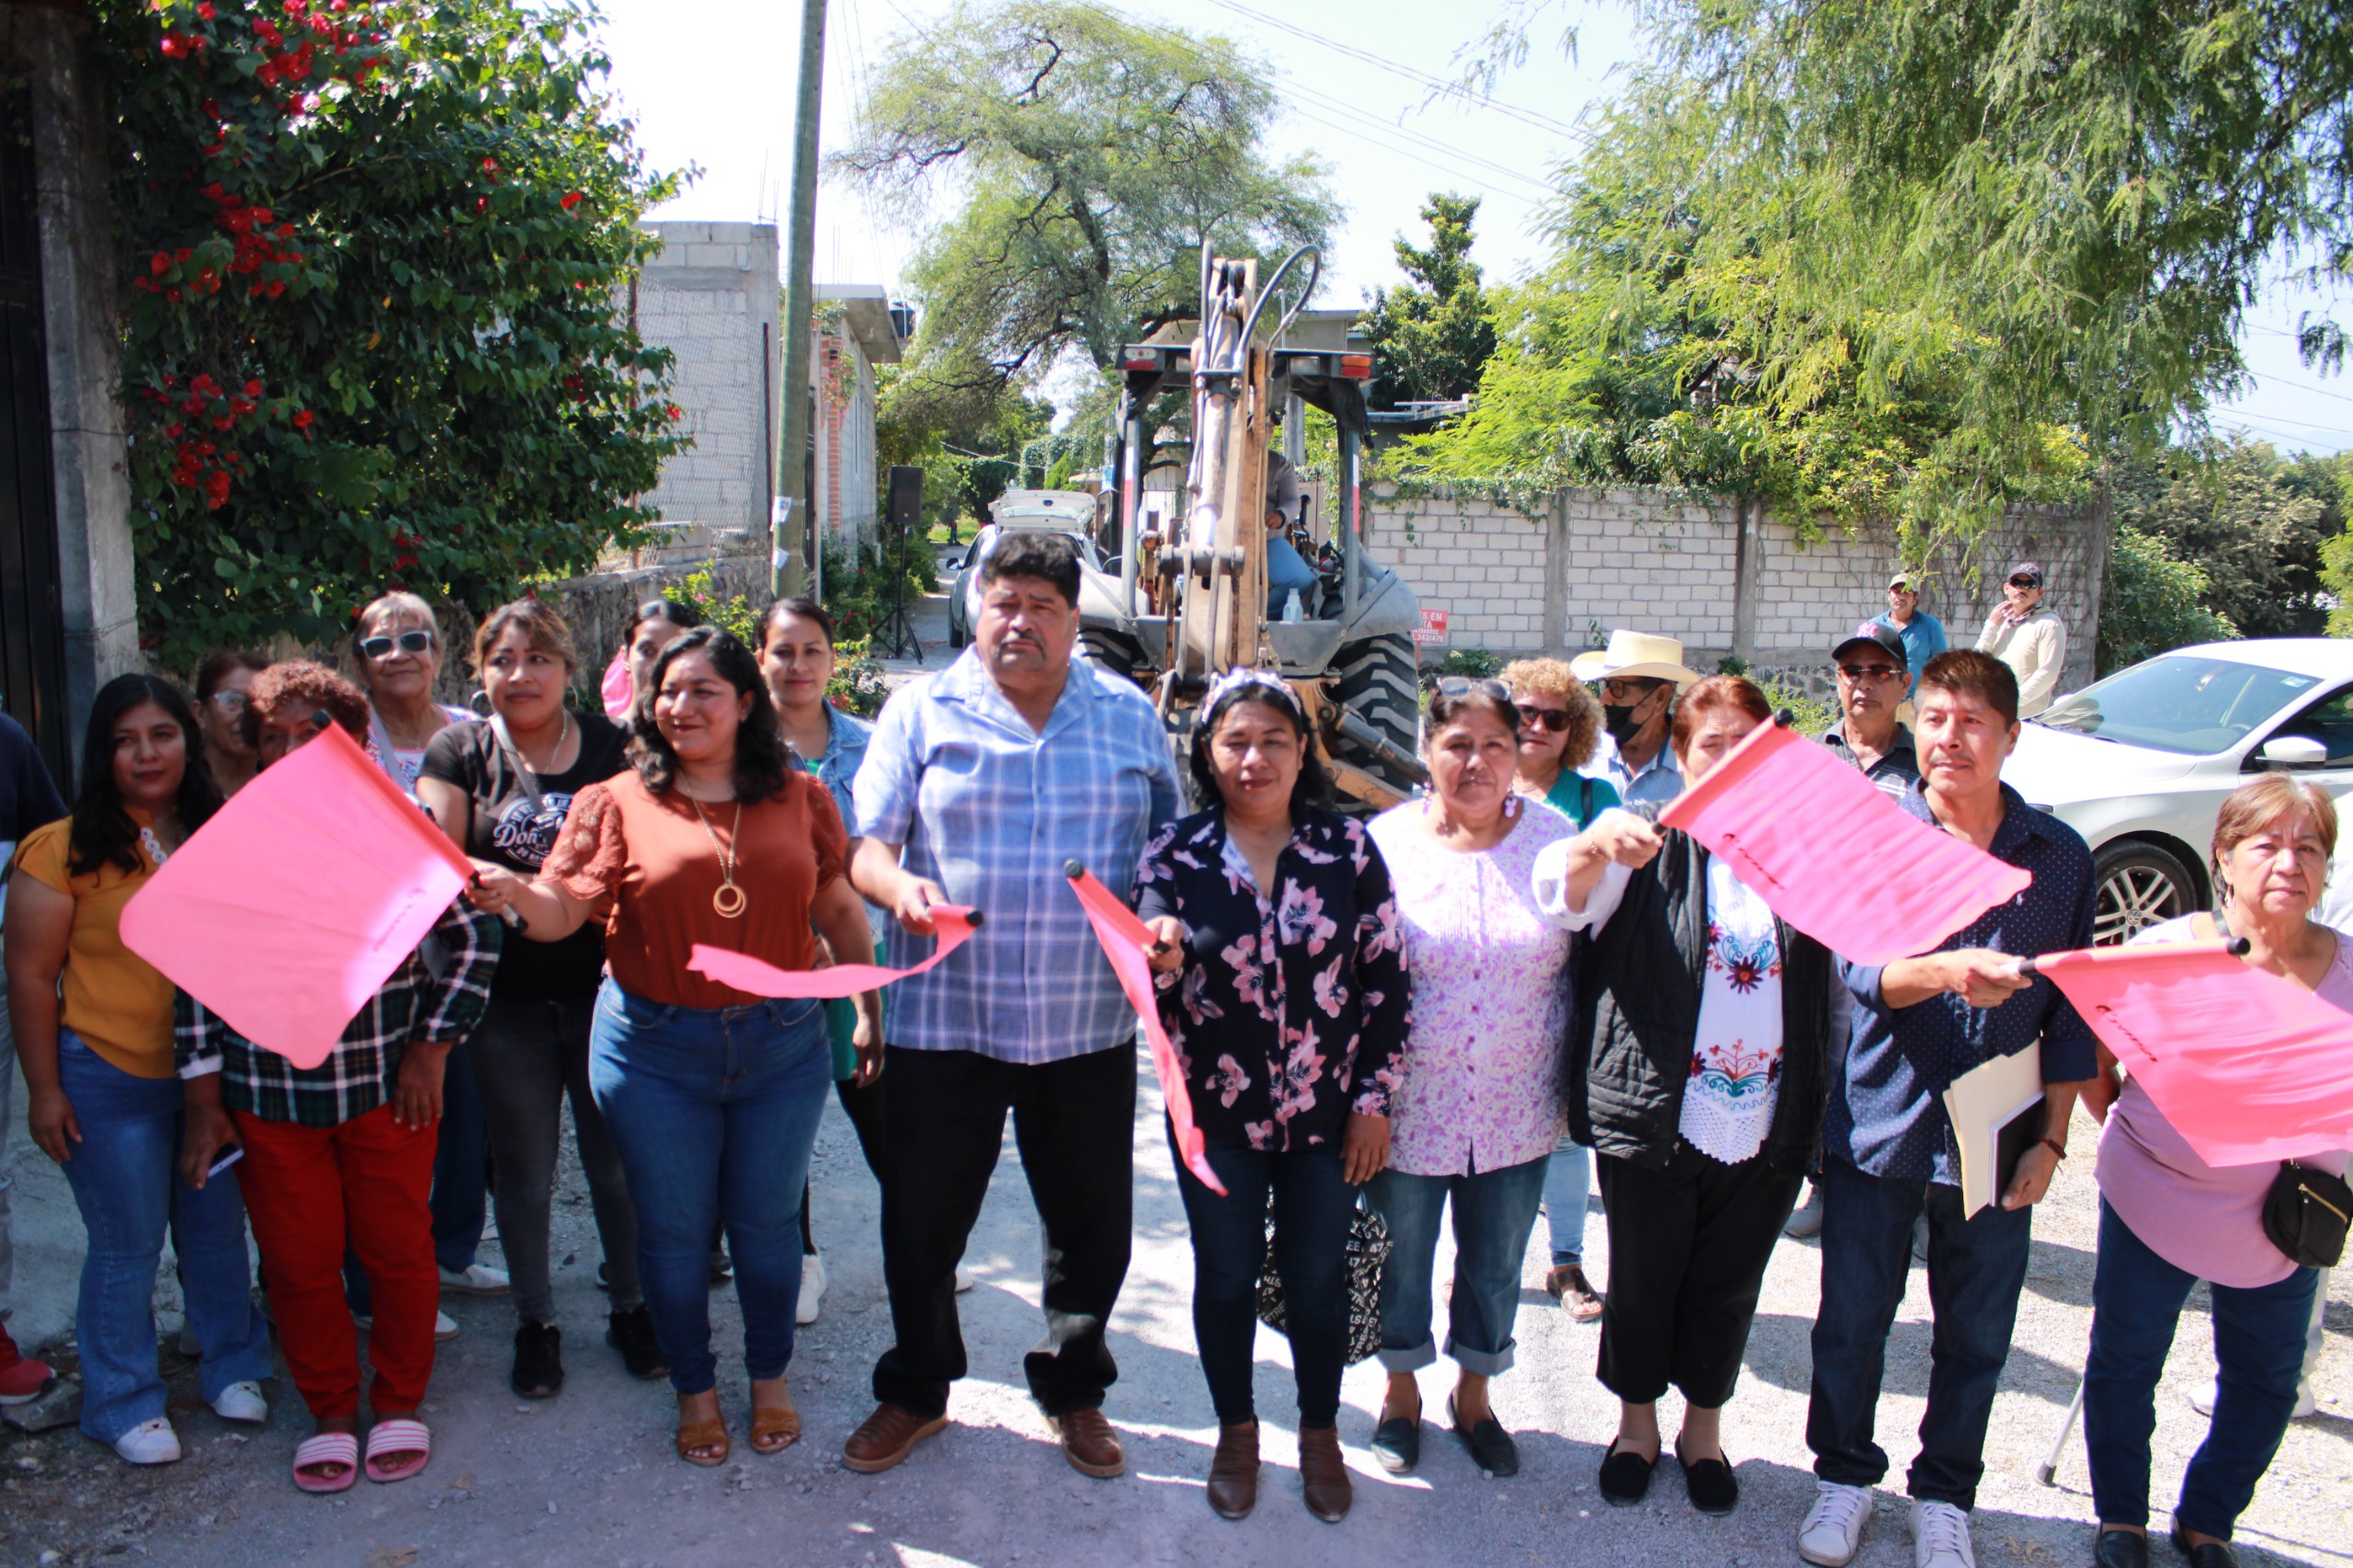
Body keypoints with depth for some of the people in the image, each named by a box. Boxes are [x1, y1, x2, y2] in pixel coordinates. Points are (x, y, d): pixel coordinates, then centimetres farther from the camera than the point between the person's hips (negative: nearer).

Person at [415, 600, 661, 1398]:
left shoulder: (612, 747, 2)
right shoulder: (459, 753, 2)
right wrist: (529, 890, -26)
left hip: (603, 987, 0)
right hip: (509, 997, 0)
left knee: (618, 1160, 8)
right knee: (523, 1171, 11)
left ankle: (632, 1308, 28)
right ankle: (535, 1324, 29)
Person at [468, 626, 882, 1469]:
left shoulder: (801, 799, 2)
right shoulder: (618, 804, -2)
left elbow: (838, 908, 8)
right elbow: (564, 909, -10)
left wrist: (871, 1006, 7)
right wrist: (513, 892, -31)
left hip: (781, 1043, 1)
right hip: (656, 1049, -1)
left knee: (767, 1219, 12)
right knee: (673, 1227, 11)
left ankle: (771, 1376, 35)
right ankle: (695, 1389, 32)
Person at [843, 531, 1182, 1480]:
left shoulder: (1131, 716, 7)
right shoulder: (921, 711, 2)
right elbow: (867, 844, -2)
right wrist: (898, 885, -24)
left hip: (1089, 1026, 1)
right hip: (944, 1019, -1)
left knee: (1093, 1222, 12)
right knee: (922, 1220, 11)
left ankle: (1073, 1389, 36)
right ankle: (914, 1390, 35)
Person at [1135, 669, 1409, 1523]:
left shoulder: (1348, 848, -6)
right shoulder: (1176, 854, -6)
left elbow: (1386, 978, -3)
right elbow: (1153, 974, -12)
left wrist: (1374, 1101, -4)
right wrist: (1160, 955, -36)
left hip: (1326, 1114, 0)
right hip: (1215, 1113, 0)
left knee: (1318, 1278, 14)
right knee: (1227, 1276, 15)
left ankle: (1320, 1433, 38)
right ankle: (1236, 1431, 39)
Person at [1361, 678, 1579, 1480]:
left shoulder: (1554, 837, -4)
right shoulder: (1385, 841, -8)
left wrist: (1570, 1076, 0)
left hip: (1516, 1110, 2)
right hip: (1409, 1106, -1)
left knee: (1495, 1267, 18)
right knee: (1402, 1259, 16)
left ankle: (1474, 1395, 43)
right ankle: (1402, 1394, 42)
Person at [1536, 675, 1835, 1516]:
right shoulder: (1651, 844, -1)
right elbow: (1561, 898, -19)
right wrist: (1597, 842, -40)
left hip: (1768, 1128, 2)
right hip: (1654, 1120, -2)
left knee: (1729, 1286, 16)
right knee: (1643, 1280, 13)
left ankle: (1703, 1425, 38)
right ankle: (1637, 1420, 35)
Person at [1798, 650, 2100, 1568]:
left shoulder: (2059, 857, 0)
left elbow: (2070, 1012, 5)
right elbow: (1860, 971, -16)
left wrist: (2051, 1138, 1)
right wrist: (1950, 971, -36)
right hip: (1878, 1124, -1)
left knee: (1976, 1337, 13)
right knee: (1852, 1321, 12)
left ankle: (1944, 1493, 35)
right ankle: (1844, 1474, 35)